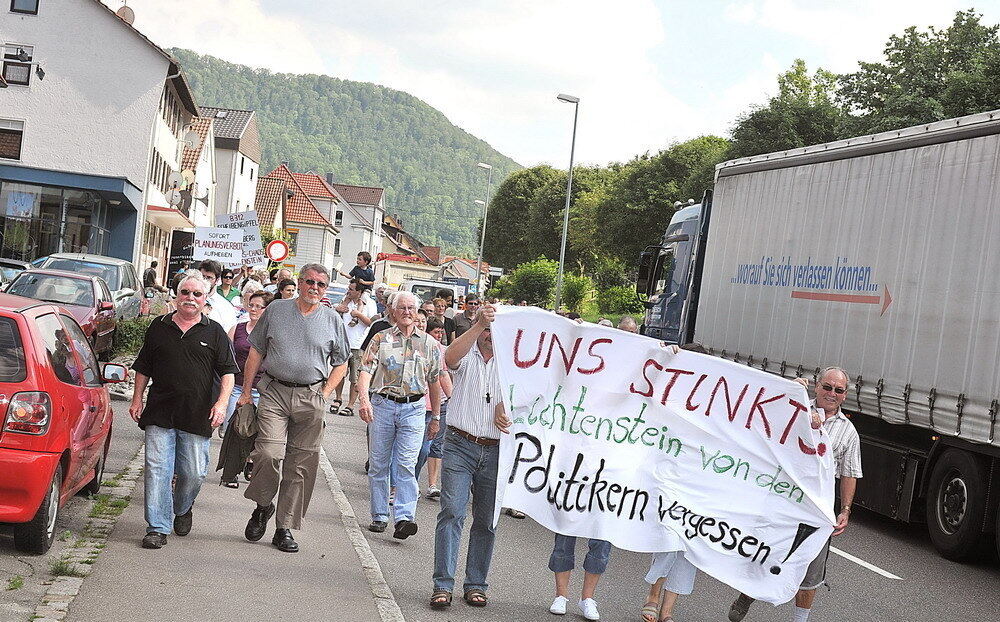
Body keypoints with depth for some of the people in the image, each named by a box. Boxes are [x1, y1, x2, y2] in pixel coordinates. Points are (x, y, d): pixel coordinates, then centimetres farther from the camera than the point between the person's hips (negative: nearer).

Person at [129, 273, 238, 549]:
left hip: (197, 415, -1)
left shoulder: (214, 332, 5)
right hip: (159, 412, 1)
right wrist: (137, 399, 8)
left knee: (194, 472, 3)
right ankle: (158, 527, -2)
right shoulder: (159, 327, 11)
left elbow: (228, 372, 2)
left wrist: (221, 403, -11)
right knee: (157, 469, -6)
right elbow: (143, 368, 16)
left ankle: (182, 509, 33)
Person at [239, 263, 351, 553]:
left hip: (311, 398, 1)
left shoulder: (333, 320, 8)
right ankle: (262, 506, 11)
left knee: (301, 465, 3)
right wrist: (246, 392, 4)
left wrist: (324, 394, 3)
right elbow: (256, 352, 9)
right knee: (269, 454, -16)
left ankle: (285, 528, 12)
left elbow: (341, 363, 14)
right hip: (274, 392, -1)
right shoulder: (276, 310, 5)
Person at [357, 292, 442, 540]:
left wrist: (435, 417, 16)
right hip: (382, 405, 1)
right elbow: (366, 371, -5)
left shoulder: (429, 343, 10)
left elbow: (434, 382, 15)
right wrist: (364, 399, -23)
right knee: (378, 464, 5)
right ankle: (379, 517, 14)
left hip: (413, 409, 0)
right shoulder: (381, 339, 5)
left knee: (406, 465, -11)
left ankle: (405, 517, -17)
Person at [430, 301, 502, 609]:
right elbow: (450, 358, -20)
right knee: (452, 512, -9)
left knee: (486, 520, 6)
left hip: (495, 450, 2)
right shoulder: (466, 355, 4)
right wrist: (480, 324, -29)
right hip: (460, 445, -2)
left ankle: (476, 584, 16)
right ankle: (443, 584, -6)